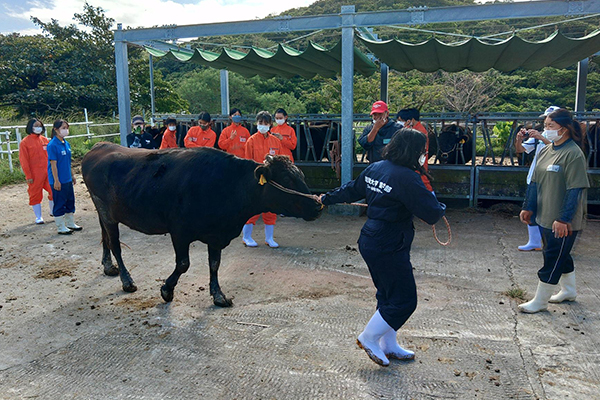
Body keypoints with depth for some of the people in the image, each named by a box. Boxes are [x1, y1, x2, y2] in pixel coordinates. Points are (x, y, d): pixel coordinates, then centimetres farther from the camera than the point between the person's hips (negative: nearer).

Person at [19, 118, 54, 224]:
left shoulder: (45, 140, 8)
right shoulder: (25, 142, -4)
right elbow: (24, 160, -5)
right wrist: (28, 176, -8)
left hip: (48, 172, 4)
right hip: (35, 175, -3)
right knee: (35, 195, 4)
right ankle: (38, 217, 16)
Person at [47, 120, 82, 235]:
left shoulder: (66, 143, 8)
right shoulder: (52, 145, -15)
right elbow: (53, 164, -16)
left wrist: (72, 176, 19)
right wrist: (56, 180, -18)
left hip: (67, 179, 8)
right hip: (58, 180, -8)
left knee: (70, 201, 16)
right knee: (59, 203, 2)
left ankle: (70, 223, 30)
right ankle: (61, 227, 12)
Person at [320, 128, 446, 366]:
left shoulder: (375, 168, 5)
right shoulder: (407, 177, -20)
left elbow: (352, 190, 17)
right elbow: (431, 214, -19)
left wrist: (327, 199, 34)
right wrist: (440, 207, 4)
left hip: (370, 243, 10)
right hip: (389, 248, -9)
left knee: (389, 295, 21)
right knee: (404, 300, 5)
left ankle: (388, 346, 33)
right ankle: (369, 338, 17)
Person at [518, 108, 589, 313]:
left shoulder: (573, 154, -17)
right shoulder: (545, 151, 7)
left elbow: (575, 190, -20)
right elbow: (535, 182, 13)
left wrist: (563, 219, -23)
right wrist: (528, 207, 12)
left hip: (563, 221, -8)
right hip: (545, 216, 8)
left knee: (553, 257, 2)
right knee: (561, 255, 21)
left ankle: (540, 301, 12)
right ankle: (569, 291, 40)